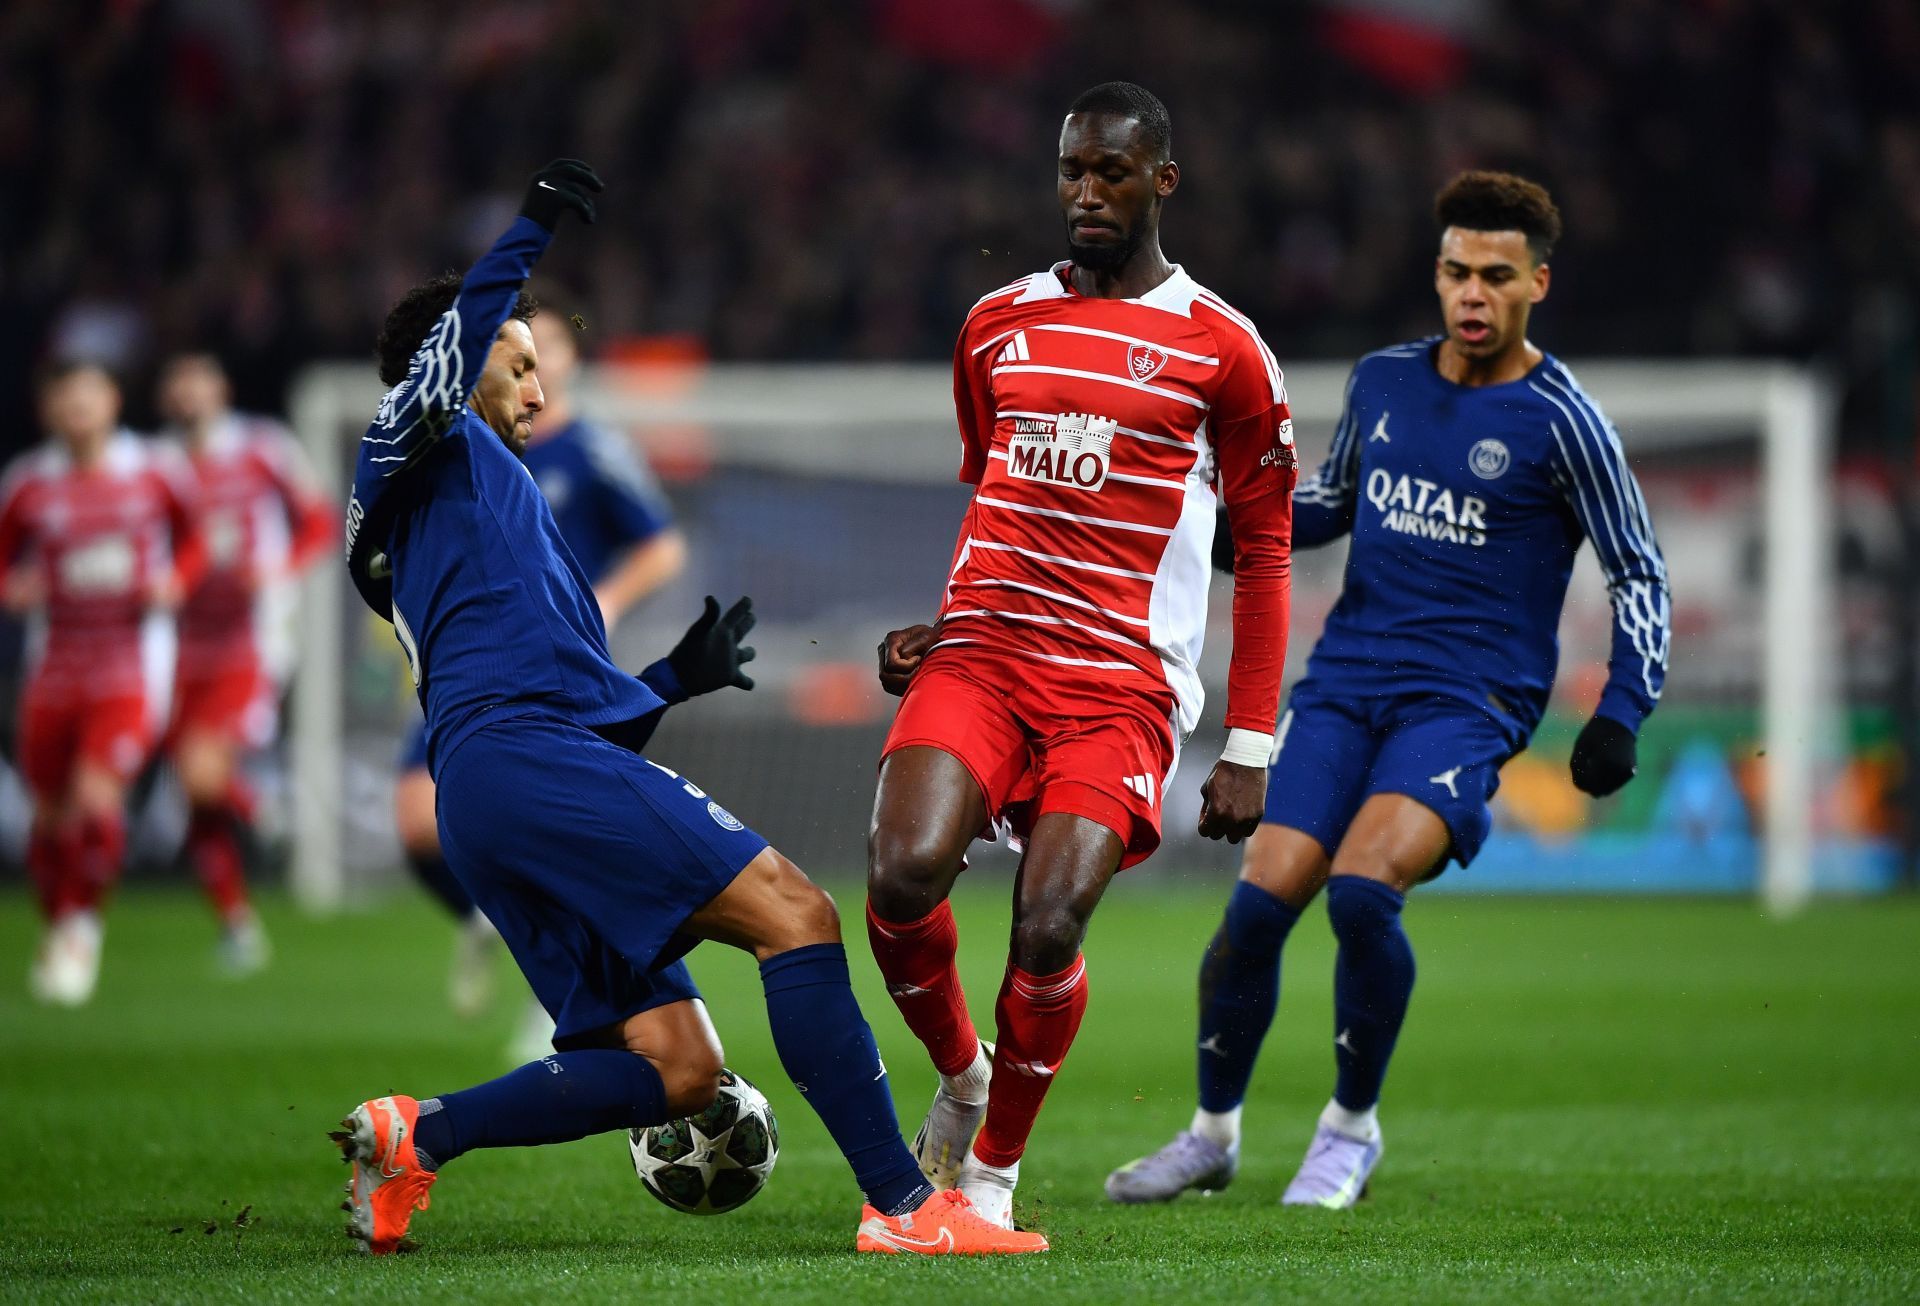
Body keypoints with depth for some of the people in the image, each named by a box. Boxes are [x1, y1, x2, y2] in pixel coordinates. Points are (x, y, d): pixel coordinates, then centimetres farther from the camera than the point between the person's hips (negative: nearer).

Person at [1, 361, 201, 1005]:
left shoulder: (151, 474, 1)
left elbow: (188, 538, 17)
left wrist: (174, 580, -3)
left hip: (130, 667, -2)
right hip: (57, 667, 2)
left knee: (96, 798, -20)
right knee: (51, 815, 7)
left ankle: (80, 923, 2)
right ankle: (58, 928, 32)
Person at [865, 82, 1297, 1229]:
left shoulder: (1221, 350, 2)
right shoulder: (996, 327, 14)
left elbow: (1265, 553, 6)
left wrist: (1251, 749, 1)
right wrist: (942, 631, 11)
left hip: (1123, 682, -3)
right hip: (981, 657, 3)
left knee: (1048, 925, -18)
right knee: (905, 873, -22)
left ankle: (994, 1168, 6)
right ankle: (961, 1077, 8)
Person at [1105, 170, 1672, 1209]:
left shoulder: (1559, 421, -5)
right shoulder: (1382, 380, 9)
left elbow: (1640, 573, 1)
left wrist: (1619, 715, -9)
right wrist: (1252, 522, 6)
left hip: (1468, 700, -4)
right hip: (1346, 679, 4)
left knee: (1361, 889, -26)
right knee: (1260, 902, -9)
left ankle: (1353, 1126, -4)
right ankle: (1212, 1133, 12)